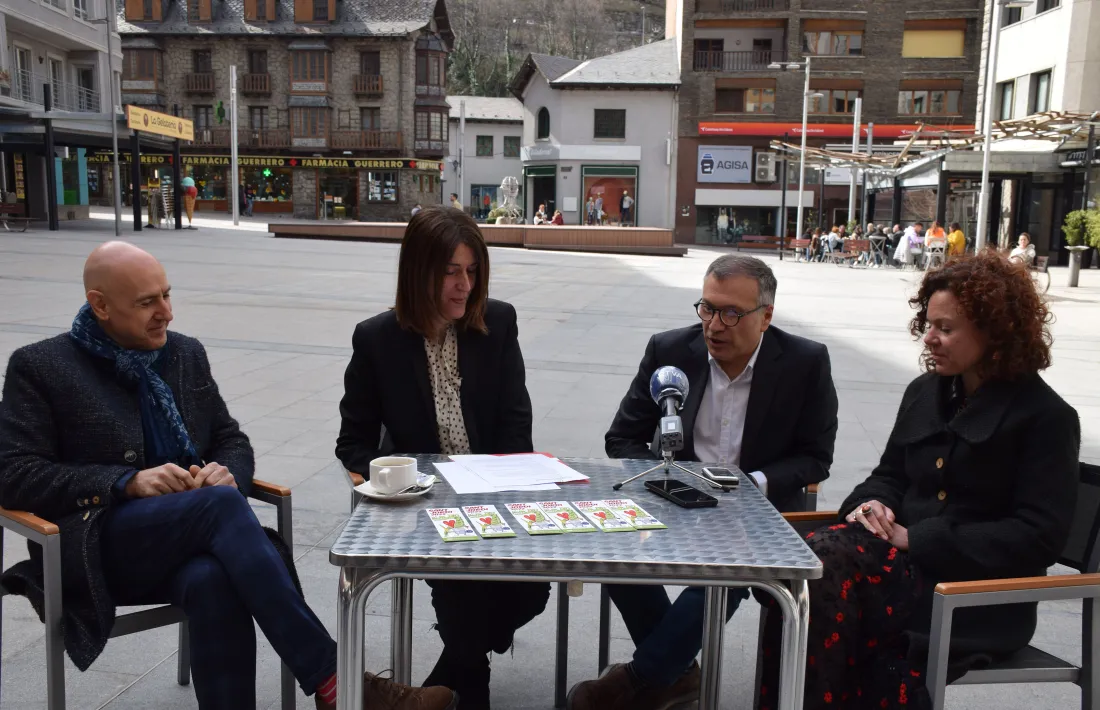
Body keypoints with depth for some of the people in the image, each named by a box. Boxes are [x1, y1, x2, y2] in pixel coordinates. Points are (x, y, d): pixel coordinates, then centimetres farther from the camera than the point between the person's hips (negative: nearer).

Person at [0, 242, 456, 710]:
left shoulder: (186, 354, 15)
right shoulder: (39, 367, 3)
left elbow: (233, 442, 19)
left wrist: (227, 473, -8)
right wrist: (128, 481, -18)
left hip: (184, 540, 3)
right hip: (97, 547, -3)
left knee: (213, 581, -35)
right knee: (220, 504, -33)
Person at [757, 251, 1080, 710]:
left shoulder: (1046, 417, -6)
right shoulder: (924, 393, 13)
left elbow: (1038, 539, -13)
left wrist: (916, 538, -18)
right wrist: (872, 504, -3)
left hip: (978, 596, -6)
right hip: (905, 557, 6)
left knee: (823, 566, -31)